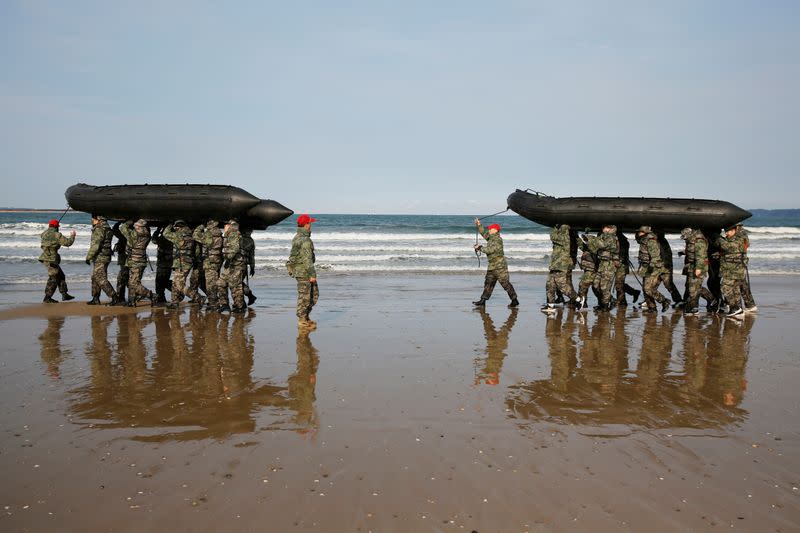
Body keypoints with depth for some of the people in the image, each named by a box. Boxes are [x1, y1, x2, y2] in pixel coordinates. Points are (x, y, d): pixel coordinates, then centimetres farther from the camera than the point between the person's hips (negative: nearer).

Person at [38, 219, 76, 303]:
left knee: (60, 276, 16)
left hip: (45, 257, 9)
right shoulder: (57, 235, -13)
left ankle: (64, 294, 20)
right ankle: (47, 298, -3)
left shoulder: (44, 233, 9)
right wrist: (72, 236, 10)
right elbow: (68, 243, -9)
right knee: (53, 278, -3)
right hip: (51, 259, -9)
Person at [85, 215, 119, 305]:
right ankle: (95, 299, 21)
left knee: (101, 279, -10)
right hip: (105, 257, 10)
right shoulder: (107, 228, 14)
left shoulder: (99, 229, -16)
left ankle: (114, 298, -12)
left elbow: (95, 245, -20)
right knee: (95, 278, 16)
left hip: (100, 258, -10)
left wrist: (88, 257, -15)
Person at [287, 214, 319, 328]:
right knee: (304, 296, -2)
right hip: (303, 272, -10)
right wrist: (312, 274, -19)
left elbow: (293, 255, 20)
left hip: (298, 270, 10)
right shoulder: (305, 240, -19)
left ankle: (305, 317, 20)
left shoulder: (297, 237, 13)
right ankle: (302, 321, 5)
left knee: (314, 294, 15)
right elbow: (307, 259, -22)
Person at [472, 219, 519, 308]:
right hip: (492, 266, 9)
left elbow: (490, 250, -23)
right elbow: (484, 233, 27)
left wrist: (480, 248, -13)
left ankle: (514, 300, 1)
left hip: (500, 266, -9)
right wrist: (478, 225, 16)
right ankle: (483, 300, 13)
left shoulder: (498, 240, -16)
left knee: (505, 283, -6)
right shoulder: (491, 237, 12)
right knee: (488, 283, 10)